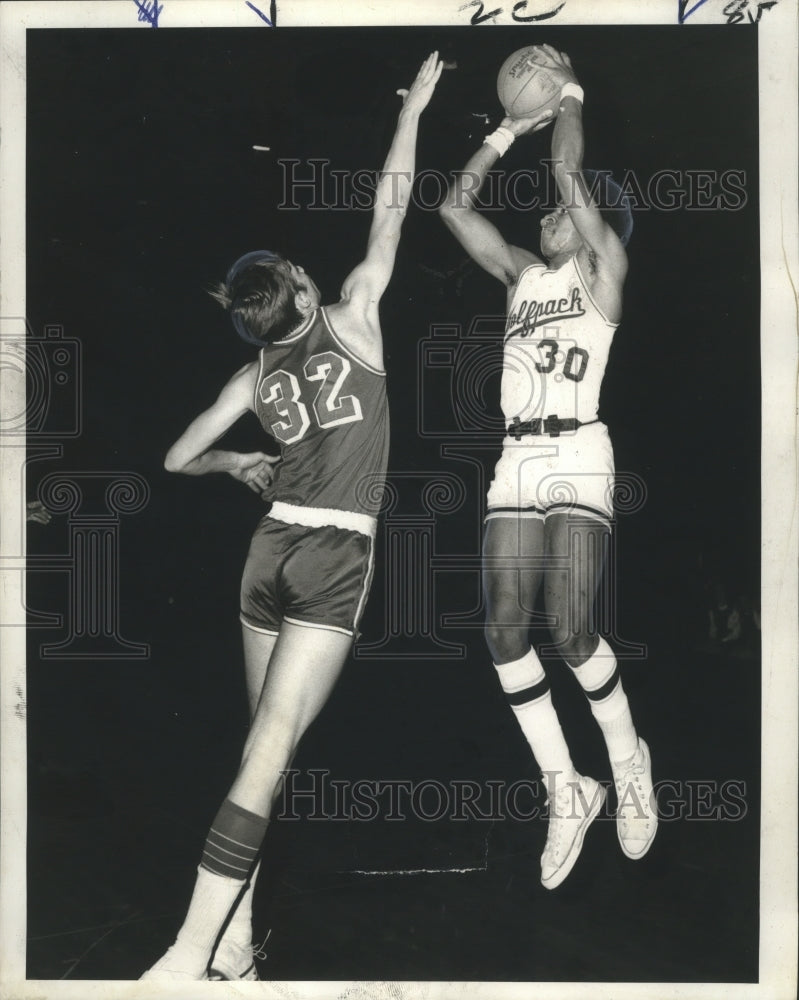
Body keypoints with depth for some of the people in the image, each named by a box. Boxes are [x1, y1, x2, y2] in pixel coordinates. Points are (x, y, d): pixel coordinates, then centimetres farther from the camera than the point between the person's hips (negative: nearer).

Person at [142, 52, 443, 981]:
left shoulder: (256, 375, 8)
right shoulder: (352, 319, -2)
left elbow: (178, 459, 13)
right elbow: (389, 212, 4)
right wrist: (413, 109, 15)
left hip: (271, 549, 5)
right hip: (336, 559, -5)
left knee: (264, 746, 12)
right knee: (269, 753, -8)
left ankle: (236, 934, 14)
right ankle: (195, 947, -9)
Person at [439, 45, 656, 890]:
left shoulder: (604, 269, 6)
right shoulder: (521, 275, 21)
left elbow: (570, 175, -5)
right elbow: (454, 205, 18)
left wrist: (569, 94, 9)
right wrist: (508, 131, 19)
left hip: (576, 458, -5)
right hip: (516, 463, 6)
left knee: (570, 631, -14)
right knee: (506, 633, -6)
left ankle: (628, 758, 13)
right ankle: (567, 792, 6)